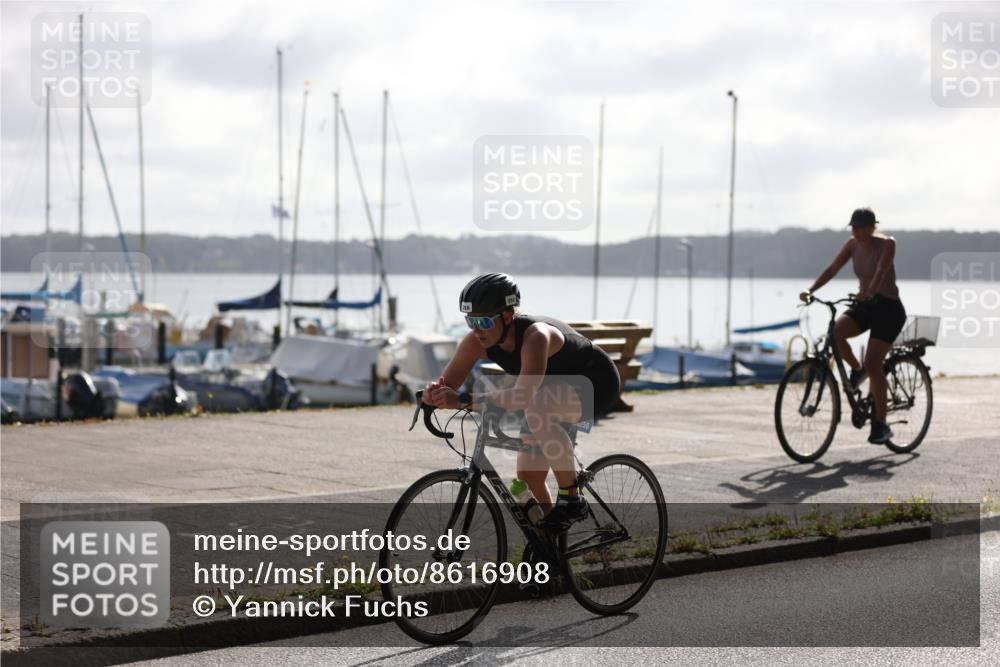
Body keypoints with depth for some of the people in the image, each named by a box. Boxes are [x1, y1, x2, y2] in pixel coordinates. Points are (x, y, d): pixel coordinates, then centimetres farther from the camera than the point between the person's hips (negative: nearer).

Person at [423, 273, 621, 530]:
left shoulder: (535, 336, -40)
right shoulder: (477, 341, -19)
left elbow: (523, 395, -53)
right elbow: (447, 385, -16)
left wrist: (465, 400, -59)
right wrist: (434, 394, -41)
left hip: (597, 384, -8)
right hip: (557, 388, 8)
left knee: (539, 408, -38)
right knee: (528, 474, 1)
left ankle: (571, 499, -23)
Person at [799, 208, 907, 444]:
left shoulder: (887, 244, -14)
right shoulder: (853, 245, 2)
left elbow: (880, 272, -30)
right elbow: (832, 269, -5)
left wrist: (870, 292, -49)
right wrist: (810, 290, -20)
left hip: (888, 308, -5)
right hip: (864, 306, 5)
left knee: (873, 364, -15)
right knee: (836, 331, -27)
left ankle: (881, 424, -7)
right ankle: (856, 369, 1)